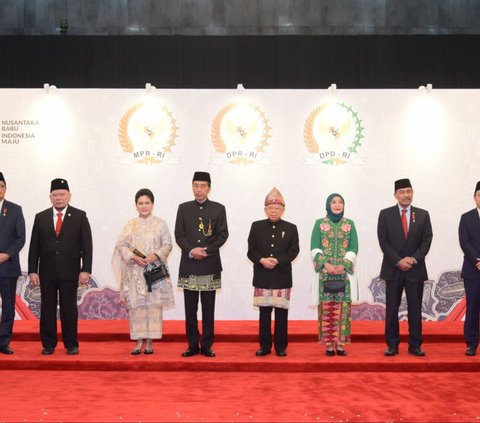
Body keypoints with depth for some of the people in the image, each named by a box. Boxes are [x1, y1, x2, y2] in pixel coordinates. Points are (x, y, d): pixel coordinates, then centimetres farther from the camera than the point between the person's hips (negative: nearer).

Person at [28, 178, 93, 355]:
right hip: (47, 272, 2)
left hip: (70, 272, -2)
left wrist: (86, 270, -8)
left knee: (69, 308, 3)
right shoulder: (40, 217, 8)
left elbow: (87, 245, -1)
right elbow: (34, 246, 6)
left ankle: (71, 344, 12)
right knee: (47, 308, 5)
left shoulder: (80, 216, 2)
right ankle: (48, 344, 14)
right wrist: (33, 271, -1)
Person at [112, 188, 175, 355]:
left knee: (154, 304, -3)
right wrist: (133, 257, -12)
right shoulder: (130, 225, 8)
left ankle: (149, 341, 4)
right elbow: (121, 245, 4)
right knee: (136, 304, -1)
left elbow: (167, 244, 2)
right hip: (135, 271, 1)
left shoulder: (161, 224, 5)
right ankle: (139, 341, 5)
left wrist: (156, 255, -15)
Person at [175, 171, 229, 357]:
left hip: (210, 265, -1)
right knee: (190, 309, 4)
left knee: (208, 309, 3)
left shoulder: (218, 209, 5)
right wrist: (191, 251, -13)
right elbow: (179, 235, 3)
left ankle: (207, 346, 9)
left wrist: (206, 251, -13)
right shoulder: (183, 208, 8)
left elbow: (223, 234, 0)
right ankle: (193, 345, 11)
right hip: (189, 266, 1)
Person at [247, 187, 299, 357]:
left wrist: (277, 260, -17)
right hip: (262, 277, 1)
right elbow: (251, 250, 2)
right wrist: (262, 260, -17)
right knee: (264, 312, 5)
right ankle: (265, 345, 13)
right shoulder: (256, 226, 7)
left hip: (282, 277, -1)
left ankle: (281, 346, 11)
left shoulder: (291, 228, 5)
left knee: (281, 313, 2)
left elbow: (294, 251, -3)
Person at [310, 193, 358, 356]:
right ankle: (329, 344, 2)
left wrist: (344, 265, -11)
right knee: (326, 307, -3)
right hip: (325, 272, -1)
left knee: (342, 307, -2)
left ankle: (340, 343, 3)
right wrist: (326, 264, -13)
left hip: (344, 272, 1)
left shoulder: (350, 224, 9)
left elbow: (354, 248, 3)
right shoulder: (319, 223, 6)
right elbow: (315, 248, 0)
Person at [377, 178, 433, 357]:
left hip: (416, 269, 1)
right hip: (393, 269, -1)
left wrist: (414, 259, -11)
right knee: (392, 309, 2)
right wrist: (398, 261, -12)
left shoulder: (423, 215, 6)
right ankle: (392, 345, 9)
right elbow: (383, 241, -3)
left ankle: (415, 345, 10)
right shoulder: (385, 214, 2)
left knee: (415, 309, 4)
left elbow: (427, 240, 2)